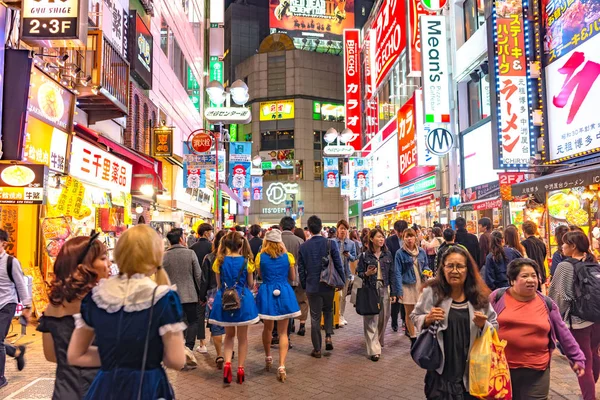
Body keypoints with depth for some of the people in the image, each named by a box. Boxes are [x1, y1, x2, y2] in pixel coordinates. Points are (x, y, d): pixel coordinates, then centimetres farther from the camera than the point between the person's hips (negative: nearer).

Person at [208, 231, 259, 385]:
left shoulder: (220, 261, -4)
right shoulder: (246, 261, -7)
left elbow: (219, 284, 4)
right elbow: (250, 284, 2)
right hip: (243, 299, -1)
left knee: (229, 334, 19)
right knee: (242, 337, 13)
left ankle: (227, 363, 2)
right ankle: (240, 369, 18)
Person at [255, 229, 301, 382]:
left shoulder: (260, 257, -5)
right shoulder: (288, 256, -5)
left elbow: (261, 275, 8)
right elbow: (292, 278, 6)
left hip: (267, 293, 1)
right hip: (284, 293, -1)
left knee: (267, 328, 23)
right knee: (283, 332, 5)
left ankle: (268, 358, 38)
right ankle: (281, 366, -4)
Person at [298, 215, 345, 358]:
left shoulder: (303, 246, -6)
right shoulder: (331, 243, -10)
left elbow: (301, 269, 0)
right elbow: (338, 264, -7)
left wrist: (304, 285, 12)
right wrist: (342, 281, 5)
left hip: (312, 286, 0)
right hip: (328, 285, 0)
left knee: (315, 317, 9)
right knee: (328, 310, 25)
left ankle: (317, 349, 15)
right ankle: (328, 336, 8)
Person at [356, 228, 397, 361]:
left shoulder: (388, 255, 5)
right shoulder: (365, 255, -3)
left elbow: (392, 274, 7)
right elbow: (358, 272, 3)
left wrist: (393, 292, 4)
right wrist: (366, 274, -18)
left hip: (384, 289, 3)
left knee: (383, 317, 11)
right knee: (371, 319, -5)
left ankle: (379, 341, 36)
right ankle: (374, 349, -1)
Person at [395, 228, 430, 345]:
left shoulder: (422, 252, 7)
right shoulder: (400, 253, -3)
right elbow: (398, 273, -4)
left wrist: (427, 271, -6)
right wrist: (400, 290, -10)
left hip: (421, 285, 3)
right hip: (408, 286, -2)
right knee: (409, 313, 4)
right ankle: (413, 338, 17)